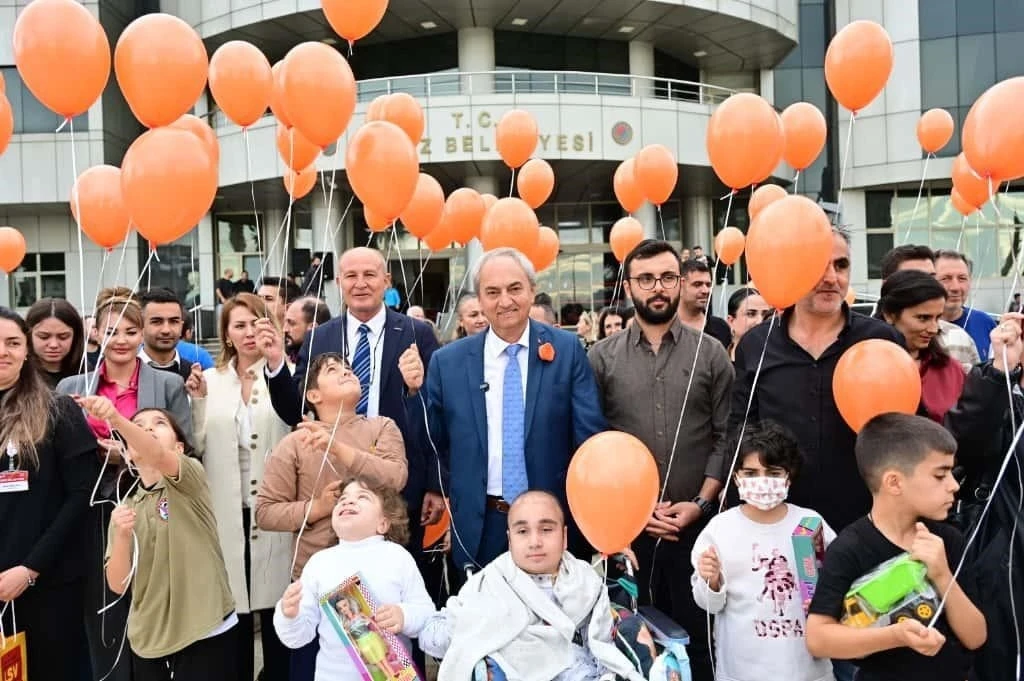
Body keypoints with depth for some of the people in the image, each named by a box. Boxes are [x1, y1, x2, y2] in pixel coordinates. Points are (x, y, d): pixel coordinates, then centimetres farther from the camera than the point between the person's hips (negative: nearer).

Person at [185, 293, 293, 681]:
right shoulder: (210, 380, 8)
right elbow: (199, 447, 6)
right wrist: (198, 401, -7)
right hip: (228, 511, 3)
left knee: (276, 604, 5)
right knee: (232, 605, 9)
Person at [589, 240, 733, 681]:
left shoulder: (711, 354, 3)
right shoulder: (602, 358, 2)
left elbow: (725, 437, 1)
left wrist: (701, 503, -8)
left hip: (695, 521, 0)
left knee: (696, 631, 7)